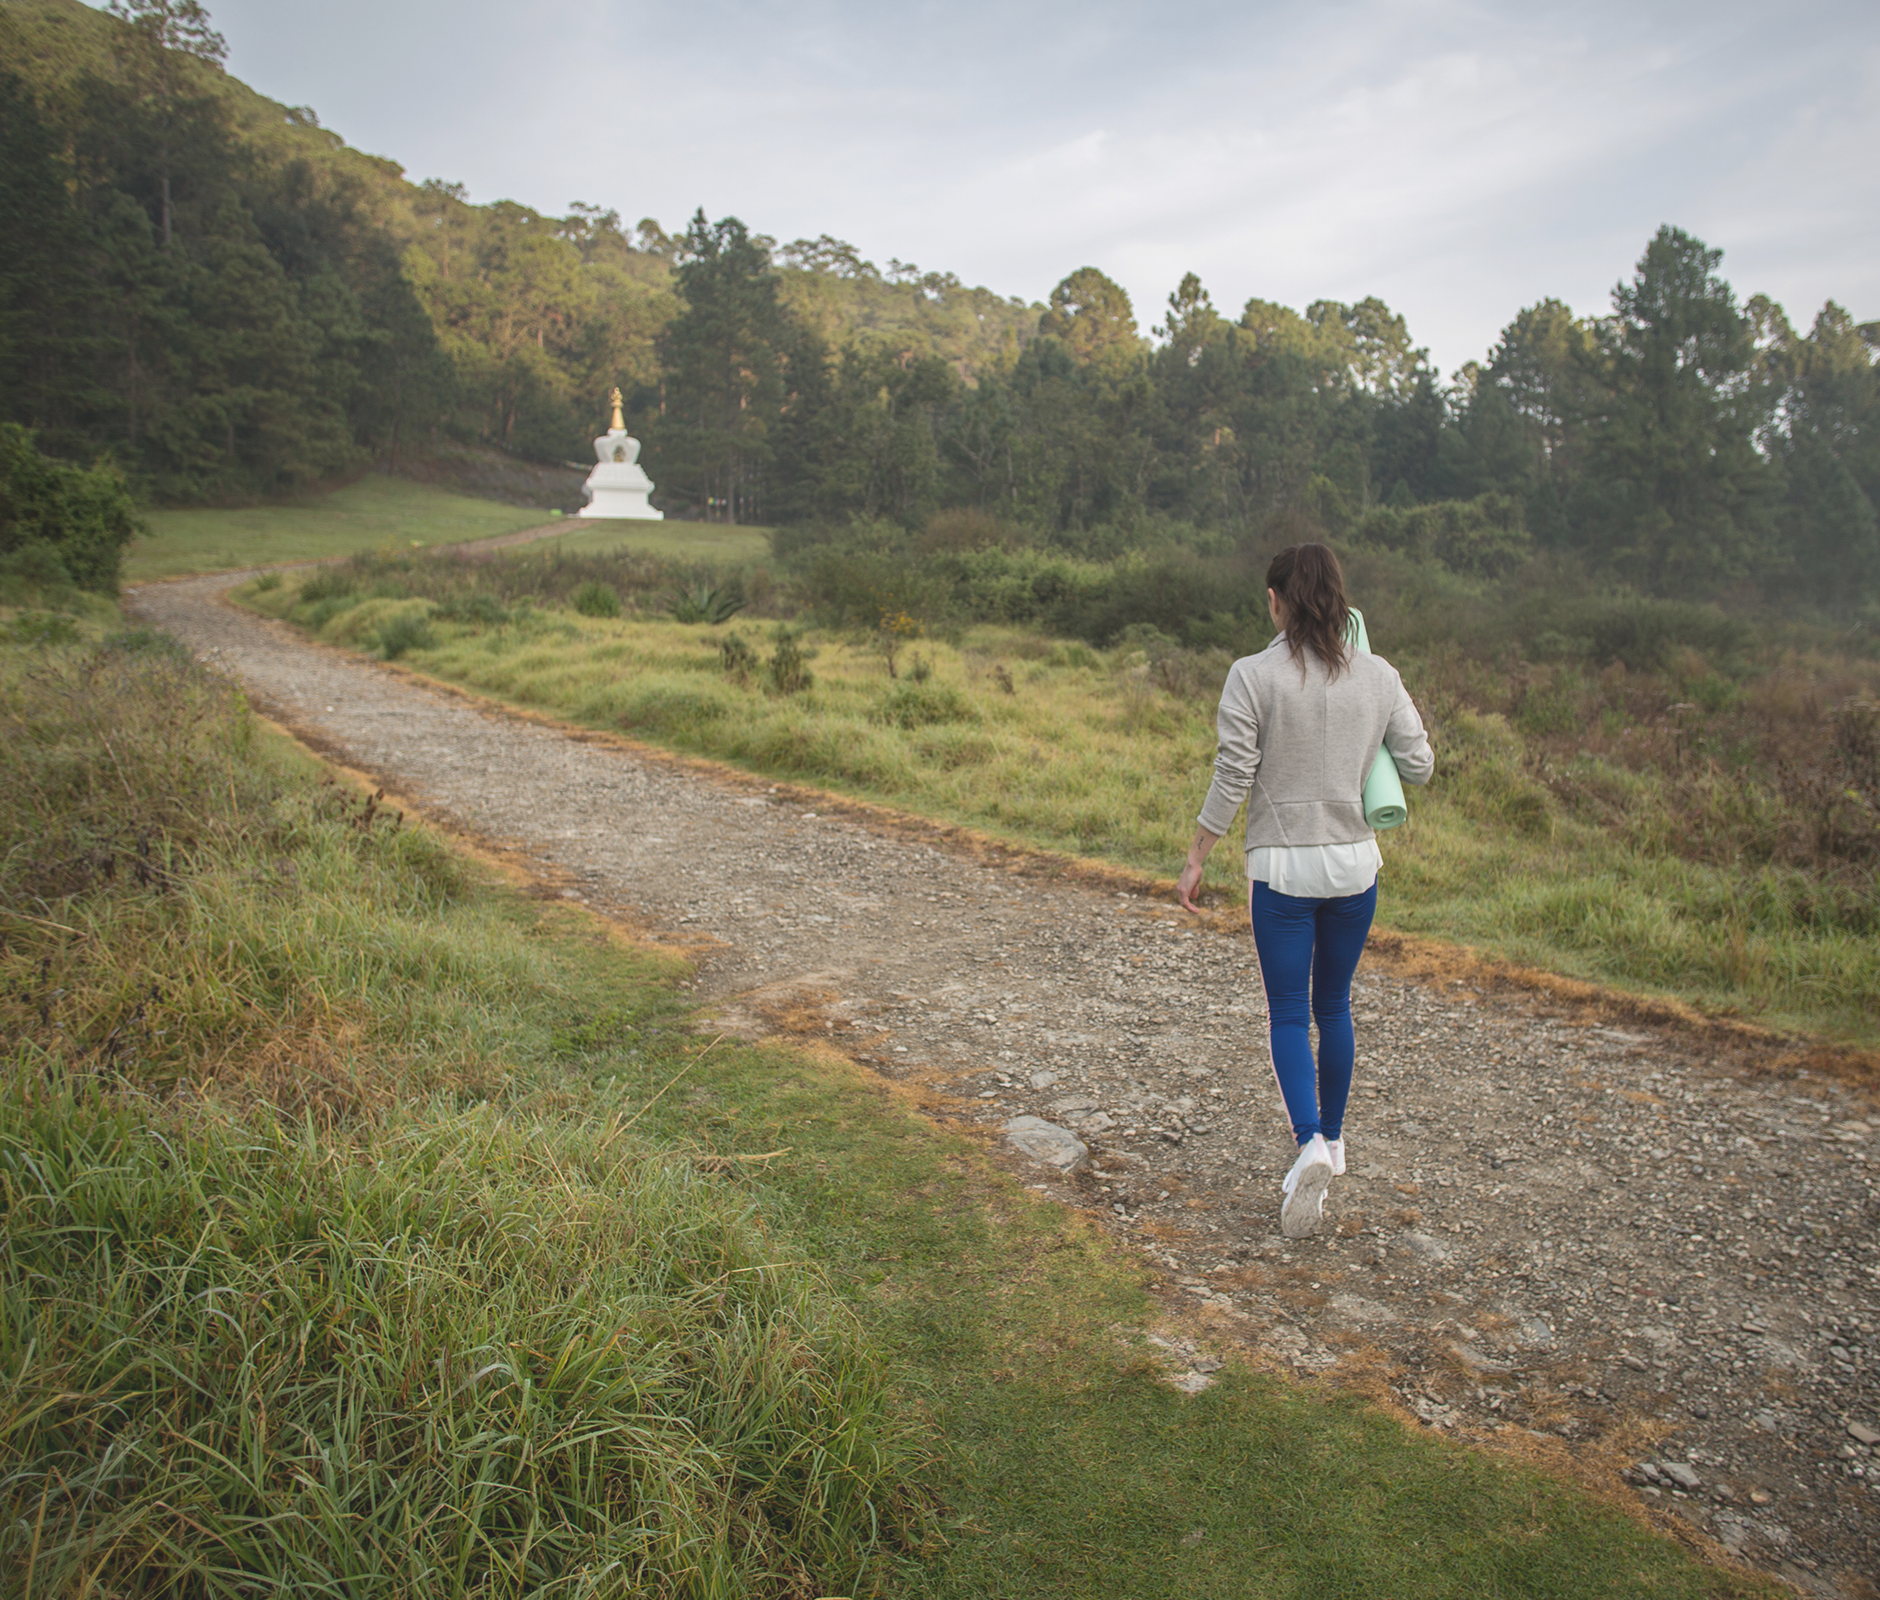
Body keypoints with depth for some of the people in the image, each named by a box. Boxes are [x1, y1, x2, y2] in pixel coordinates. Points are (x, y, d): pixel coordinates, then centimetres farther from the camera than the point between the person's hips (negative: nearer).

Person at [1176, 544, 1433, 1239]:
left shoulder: (1253, 676, -12)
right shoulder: (1379, 676, 0)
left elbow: (1230, 781, -12)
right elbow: (1419, 765, 4)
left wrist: (1196, 859, -2)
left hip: (1283, 867, -4)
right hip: (1356, 864, 4)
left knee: (1288, 1013, 5)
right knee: (1334, 1006, 18)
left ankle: (1309, 1144, -13)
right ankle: (1331, 1139, 30)